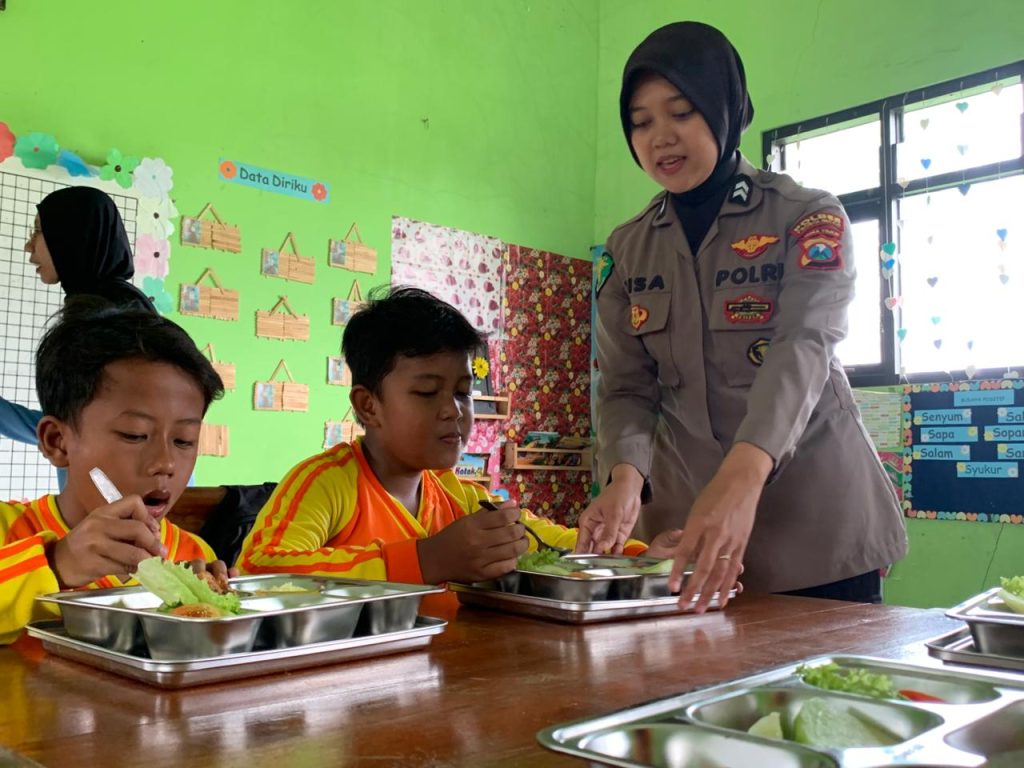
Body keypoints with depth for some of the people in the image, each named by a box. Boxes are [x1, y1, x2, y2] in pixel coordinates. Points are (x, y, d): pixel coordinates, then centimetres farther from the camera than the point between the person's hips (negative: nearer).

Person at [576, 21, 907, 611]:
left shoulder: (809, 218, -7)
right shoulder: (627, 250, 4)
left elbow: (804, 349, -23)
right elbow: (627, 387, -1)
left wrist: (743, 474, -41)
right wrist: (626, 480, -23)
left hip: (816, 526, -2)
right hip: (685, 524, 3)